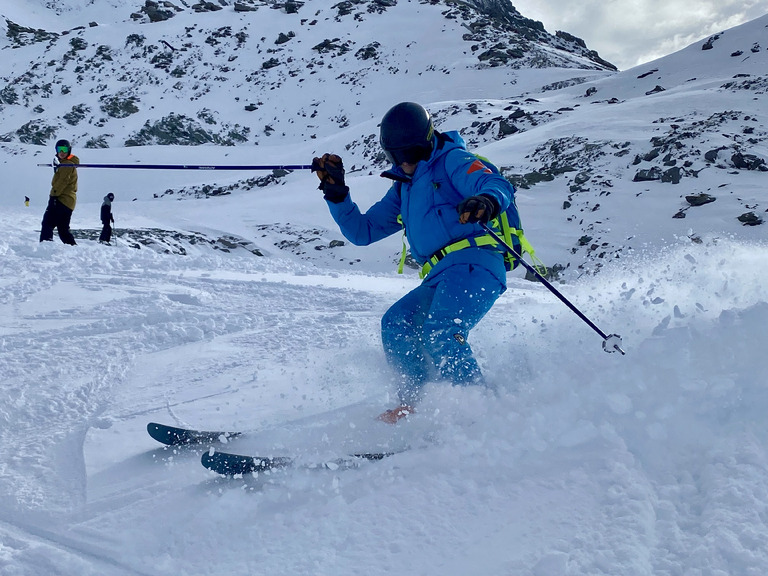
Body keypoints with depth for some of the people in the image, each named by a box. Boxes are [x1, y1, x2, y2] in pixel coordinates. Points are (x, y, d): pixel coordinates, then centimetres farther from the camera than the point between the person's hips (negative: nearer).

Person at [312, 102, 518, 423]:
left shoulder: (451, 161, 4)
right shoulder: (403, 190, 26)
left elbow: (498, 185, -13)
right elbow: (362, 231, 26)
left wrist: (486, 202, -38)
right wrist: (335, 192, 13)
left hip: (473, 264, -8)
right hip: (441, 278, 8)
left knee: (440, 332, -27)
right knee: (396, 324, -6)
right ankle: (414, 405, -7)